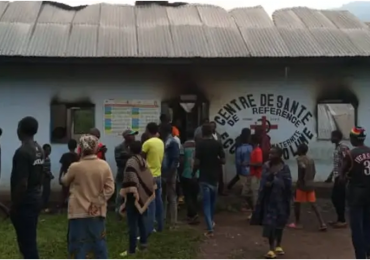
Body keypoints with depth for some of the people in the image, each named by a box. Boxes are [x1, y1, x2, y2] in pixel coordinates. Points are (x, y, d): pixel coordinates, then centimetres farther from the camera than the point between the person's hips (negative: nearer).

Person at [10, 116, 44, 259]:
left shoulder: (22, 152, -20)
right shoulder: (39, 149, 8)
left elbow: (22, 184, -23)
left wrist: (14, 206, -15)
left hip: (25, 202, -9)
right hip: (35, 199, 9)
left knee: (26, 242, -2)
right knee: (29, 239, 19)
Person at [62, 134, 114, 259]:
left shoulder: (75, 167, -13)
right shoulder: (104, 165, -6)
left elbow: (64, 181, 6)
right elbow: (110, 188, -8)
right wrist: (97, 202, -7)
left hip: (78, 212, -3)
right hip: (97, 212, 3)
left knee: (79, 245, 5)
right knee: (99, 243, 15)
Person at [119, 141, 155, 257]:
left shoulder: (131, 162, -15)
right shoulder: (144, 161, 8)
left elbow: (130, 180, -22)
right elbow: (150, 179, 13)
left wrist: (127, 194, -16)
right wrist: (148, 193, 21)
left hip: (134, 197, -8)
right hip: (143, 197, 8)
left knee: (132, 224, -3)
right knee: (141, 220, 21)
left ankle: (132, 249, 1)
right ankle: (143, 242, 31)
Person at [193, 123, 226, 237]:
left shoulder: (200, 144, -10)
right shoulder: (218, 144, -2)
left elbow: (197, 162, -13)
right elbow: (223, 160, -2)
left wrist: (193, 173, 2)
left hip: (204, 177, -3)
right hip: (215, 177, 3)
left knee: (206, 202, 0)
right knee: (212, 201, 21)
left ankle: (210, 229, -6)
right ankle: (211, 222, 39)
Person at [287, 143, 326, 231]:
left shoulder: (299, 159, -9)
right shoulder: (311, 159, 12)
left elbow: (303, 168, -25)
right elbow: (314, 172, 14)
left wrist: (301, 181, -18)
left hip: (302, 184, -7)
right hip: (311, 184, 7)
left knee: (297, 203, 9)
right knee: (313, 204, 7)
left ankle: (297, 223, 16)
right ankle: (322, 223, -2)